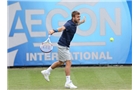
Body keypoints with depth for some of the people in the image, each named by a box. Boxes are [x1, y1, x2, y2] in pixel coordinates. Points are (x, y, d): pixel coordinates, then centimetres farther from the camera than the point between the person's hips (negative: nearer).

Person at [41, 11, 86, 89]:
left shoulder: (74, 23, 5)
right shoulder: (69, 24, -24)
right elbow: (62, 28, -48)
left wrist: (81, 22, 28)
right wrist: (54, 31, -65)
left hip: (65, 46, 10)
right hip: (63, 45, -10)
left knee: (60, 62, 22)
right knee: (68, 62, -12)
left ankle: (46, 72, 36)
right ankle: (68, 82, -11)